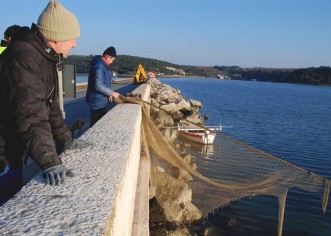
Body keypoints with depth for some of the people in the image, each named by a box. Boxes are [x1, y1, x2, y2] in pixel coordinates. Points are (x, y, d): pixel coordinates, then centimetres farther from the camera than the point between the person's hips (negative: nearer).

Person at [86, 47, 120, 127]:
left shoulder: (104, 65, 12)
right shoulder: (99, 67, -20)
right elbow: (98, 86, -28)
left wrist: (109, 94, 8)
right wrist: (112, 93, -21)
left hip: (101, 101, 10)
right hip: (97, 102, -10)